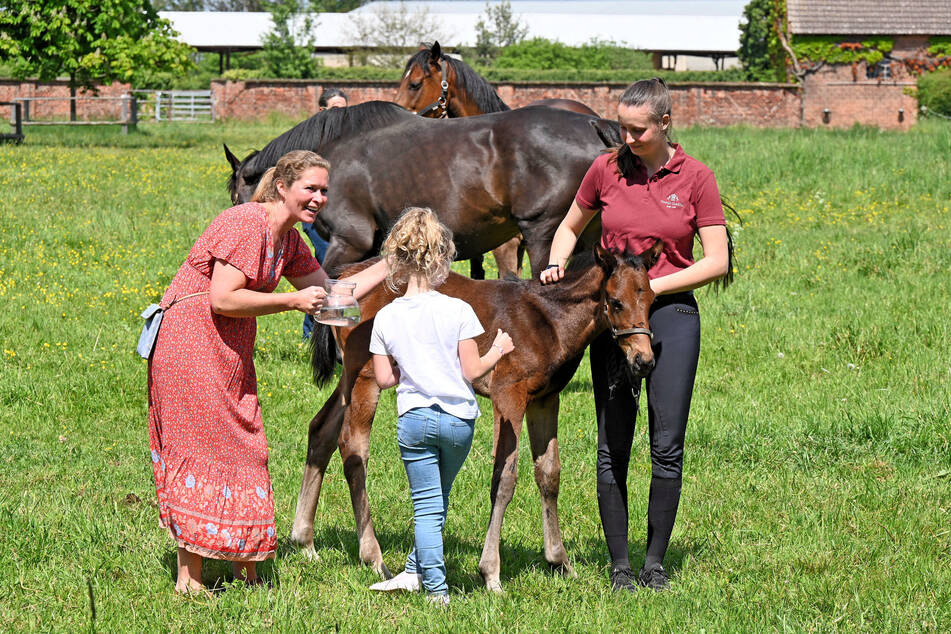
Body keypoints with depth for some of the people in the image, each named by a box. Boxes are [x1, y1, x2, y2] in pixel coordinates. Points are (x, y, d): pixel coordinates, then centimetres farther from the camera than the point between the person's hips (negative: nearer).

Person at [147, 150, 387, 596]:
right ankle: (188, 579, -1)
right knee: (202, 452, -6)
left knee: (243, 453, 10)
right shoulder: (247, 224, -18)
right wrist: (292, 301, -17)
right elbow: (223, 299, -24)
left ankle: (246, 566, 18)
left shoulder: (288, 240, 11)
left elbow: (331, 294, 17)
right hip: (191, 344, -9)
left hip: (230, 354, 9)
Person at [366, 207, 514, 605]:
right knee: (438, 498, 20)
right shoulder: (458, 311, -9)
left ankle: (436, 588, -1)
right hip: (459, 418, 0)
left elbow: (384, 378, -1)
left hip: (414, 419, 0)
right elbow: (472, 371, -7)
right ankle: (416, 572, 26)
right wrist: (498, 351, 11)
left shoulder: (386, 318, -3)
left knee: (426, 506, 4)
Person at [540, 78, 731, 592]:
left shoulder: (695, 178, -3)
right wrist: (556, 265, -2)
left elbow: (717, 261, -5)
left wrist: (652, 285, -14)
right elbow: (570, 226, 18)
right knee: (612, 446, 2)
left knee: (667, 447, -1)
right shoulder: (606, 170, 2)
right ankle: (618, 564, 9)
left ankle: (656, 562, 10)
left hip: (671, 313, -2)